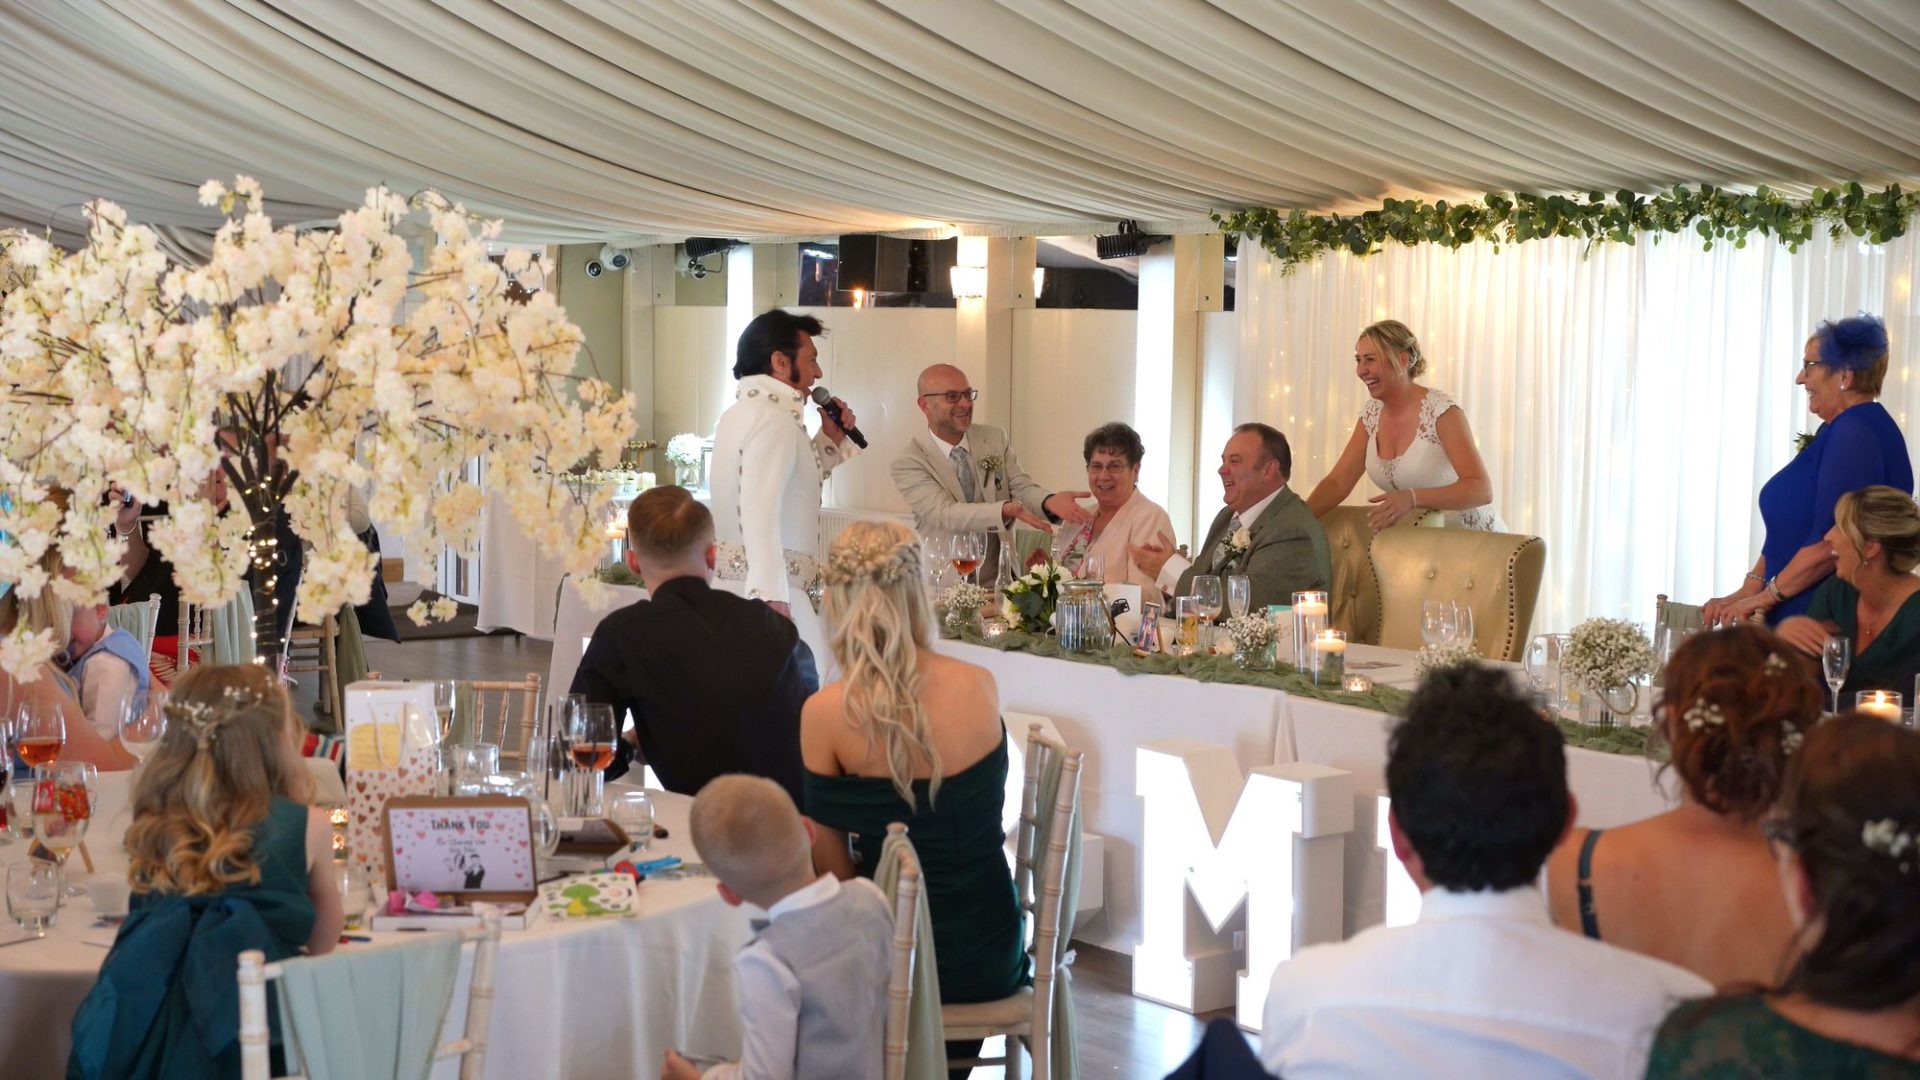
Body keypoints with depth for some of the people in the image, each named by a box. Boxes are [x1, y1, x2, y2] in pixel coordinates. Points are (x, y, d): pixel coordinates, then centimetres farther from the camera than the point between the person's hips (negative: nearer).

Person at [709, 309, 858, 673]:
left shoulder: (739, 413, 18)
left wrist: (830, 439, 20)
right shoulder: (774, 419, -13)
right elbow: (760, 511, -24)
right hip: (774, 587, -10)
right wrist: (772, 597, -29)